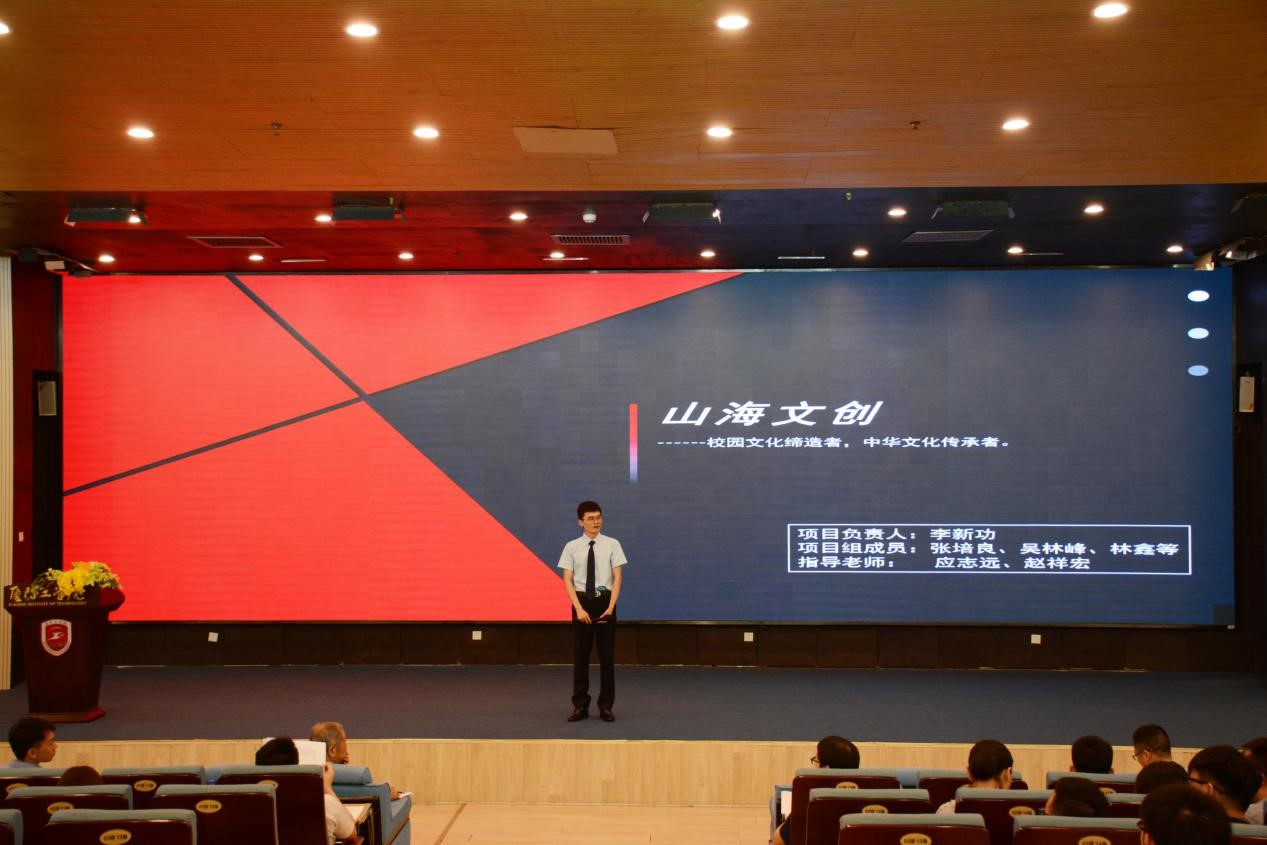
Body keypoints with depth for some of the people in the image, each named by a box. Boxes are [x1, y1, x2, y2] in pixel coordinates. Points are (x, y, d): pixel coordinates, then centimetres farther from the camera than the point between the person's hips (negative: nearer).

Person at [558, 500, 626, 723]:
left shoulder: (612, 545, -2)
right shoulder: (572, 547, -1)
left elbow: (617, 578, -4)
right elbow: (567, 580, -3)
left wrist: (610, 607, -15)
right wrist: (579, 608, -15)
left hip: (604, 601, 0)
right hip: (582, 601, 0)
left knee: (607, 655, 5)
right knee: (580, 655, 6)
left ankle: (606, 706, 14)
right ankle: (580, 706, 15)